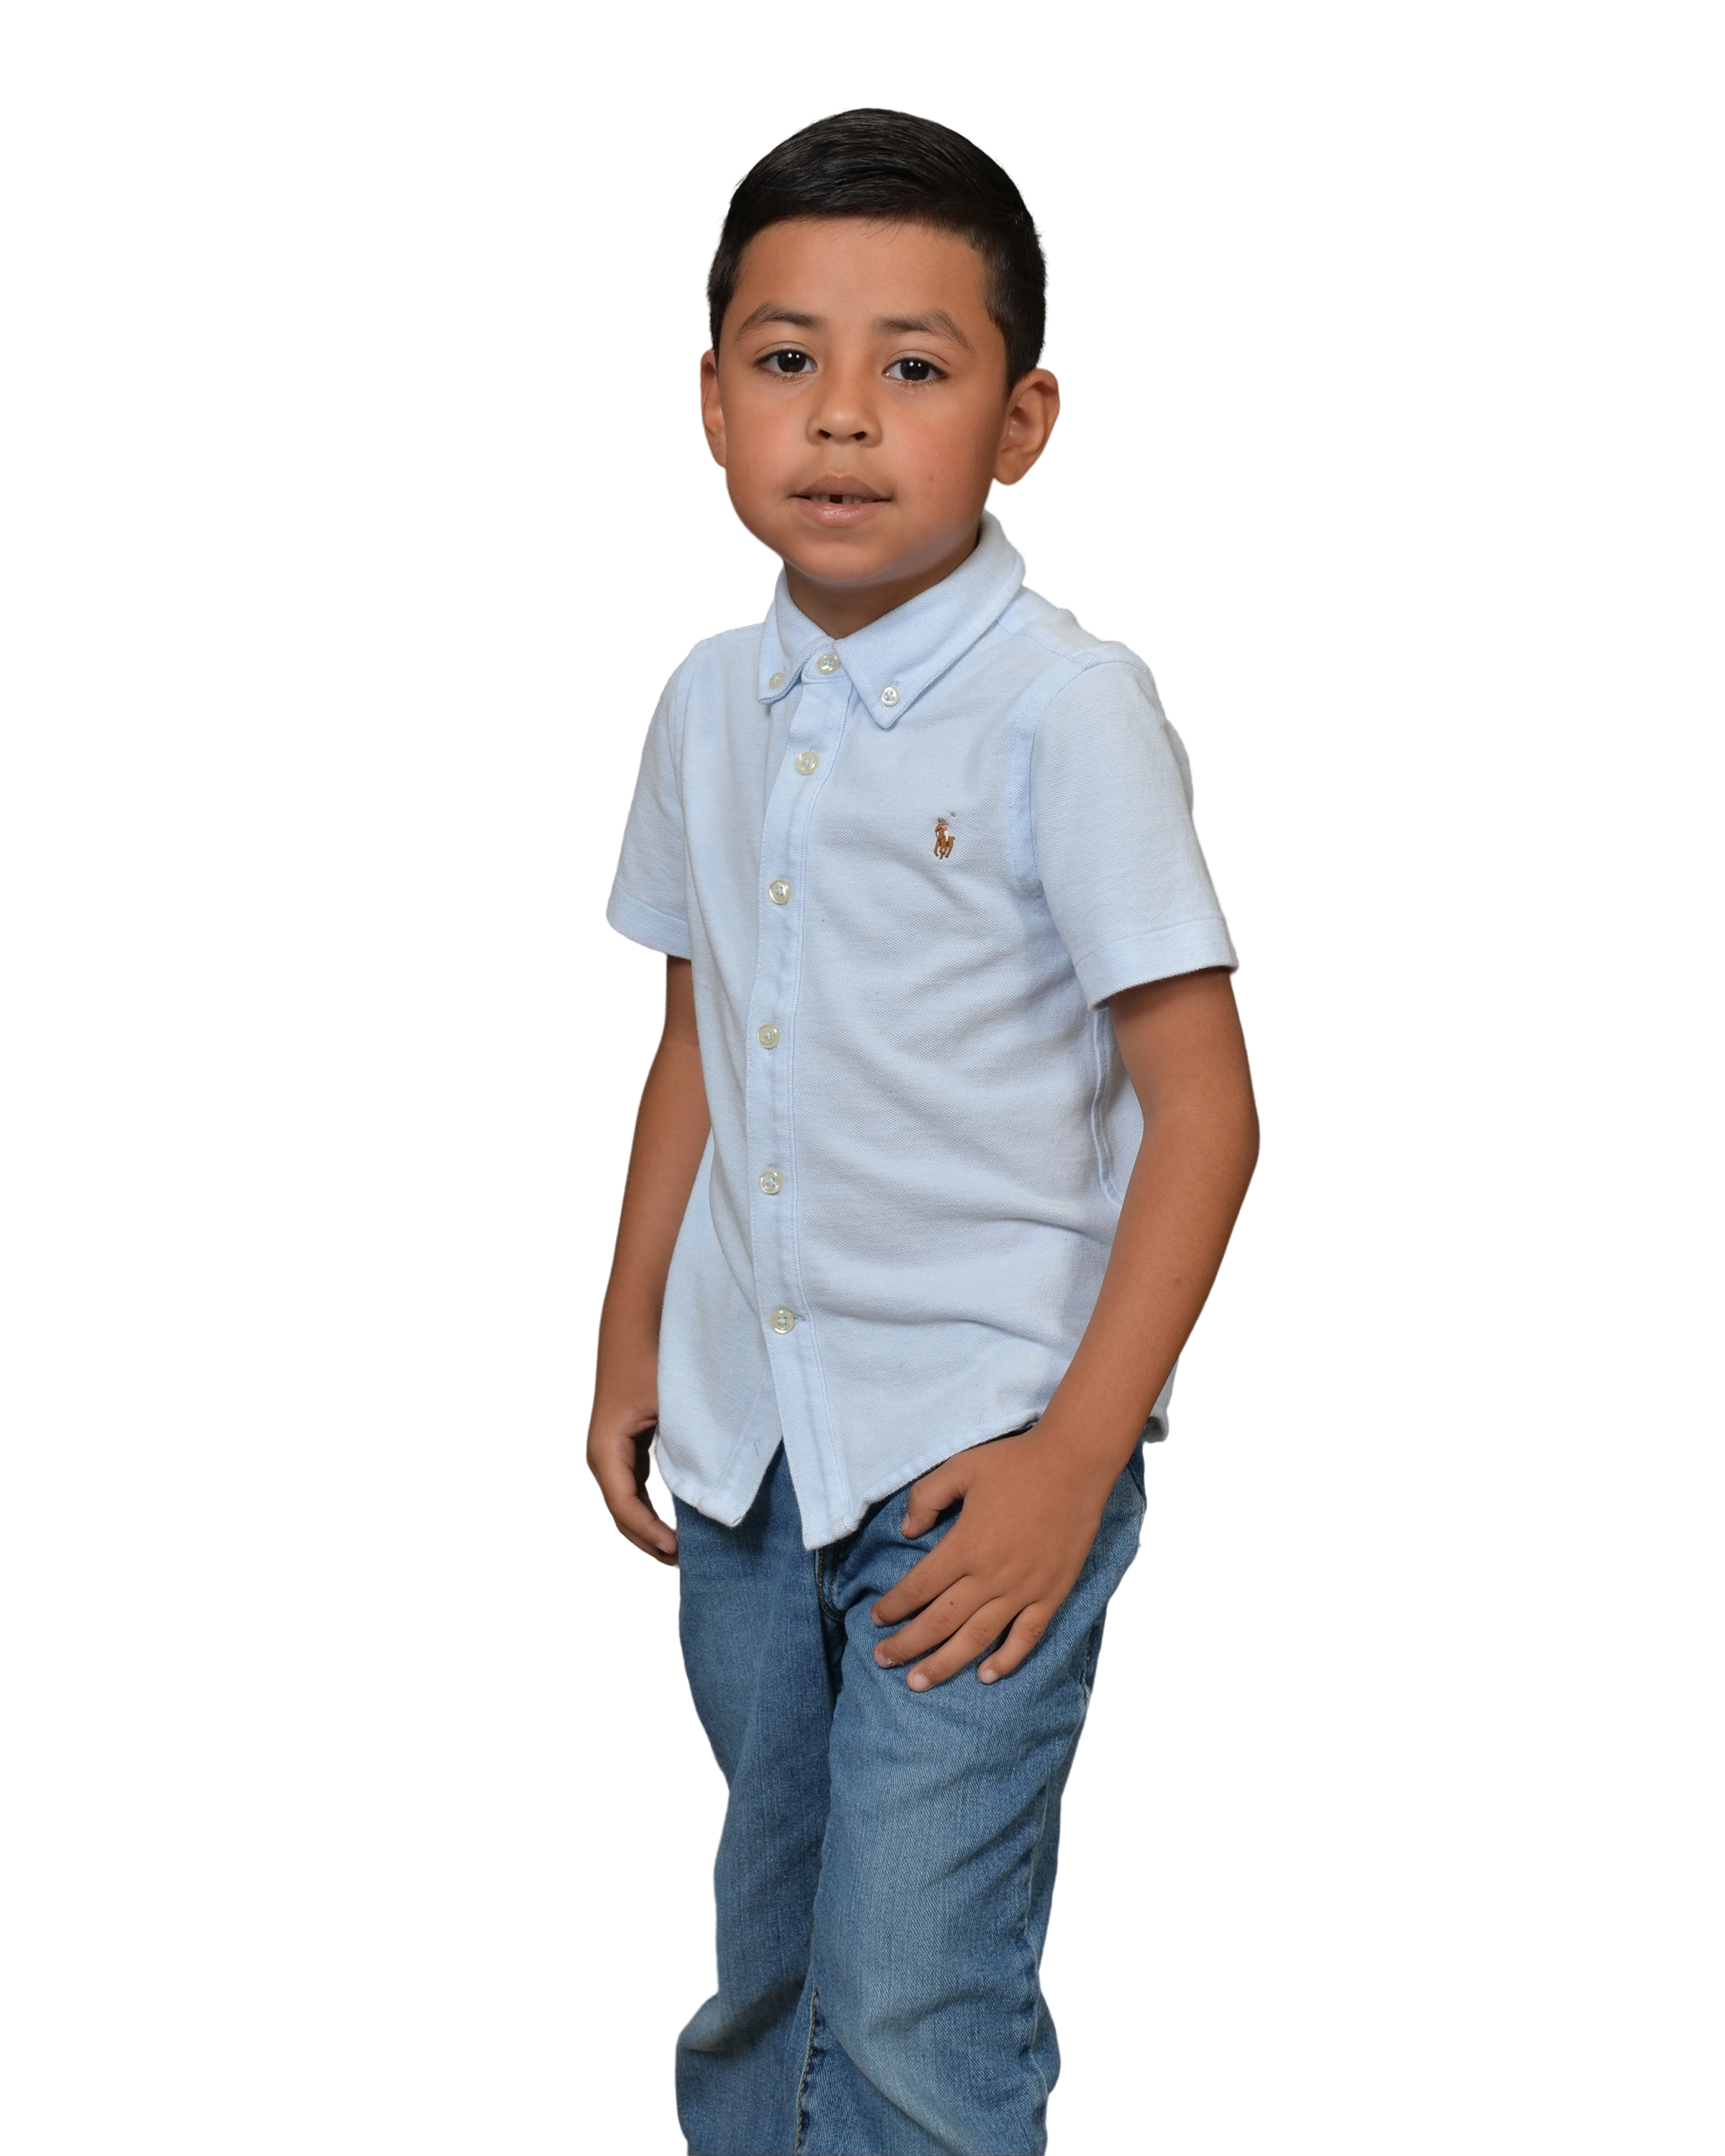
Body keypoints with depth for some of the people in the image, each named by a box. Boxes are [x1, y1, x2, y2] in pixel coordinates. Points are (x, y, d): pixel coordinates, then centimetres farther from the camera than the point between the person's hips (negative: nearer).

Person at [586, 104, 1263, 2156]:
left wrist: (1075, 1454, -17)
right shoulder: (711, 697, 5)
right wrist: (629, 1347, 13)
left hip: (977, 1446, -6)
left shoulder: (1066, 704, -14)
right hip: (744, 1441, 6)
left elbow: (1202, 1103, -14)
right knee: (759, 1966, 19)